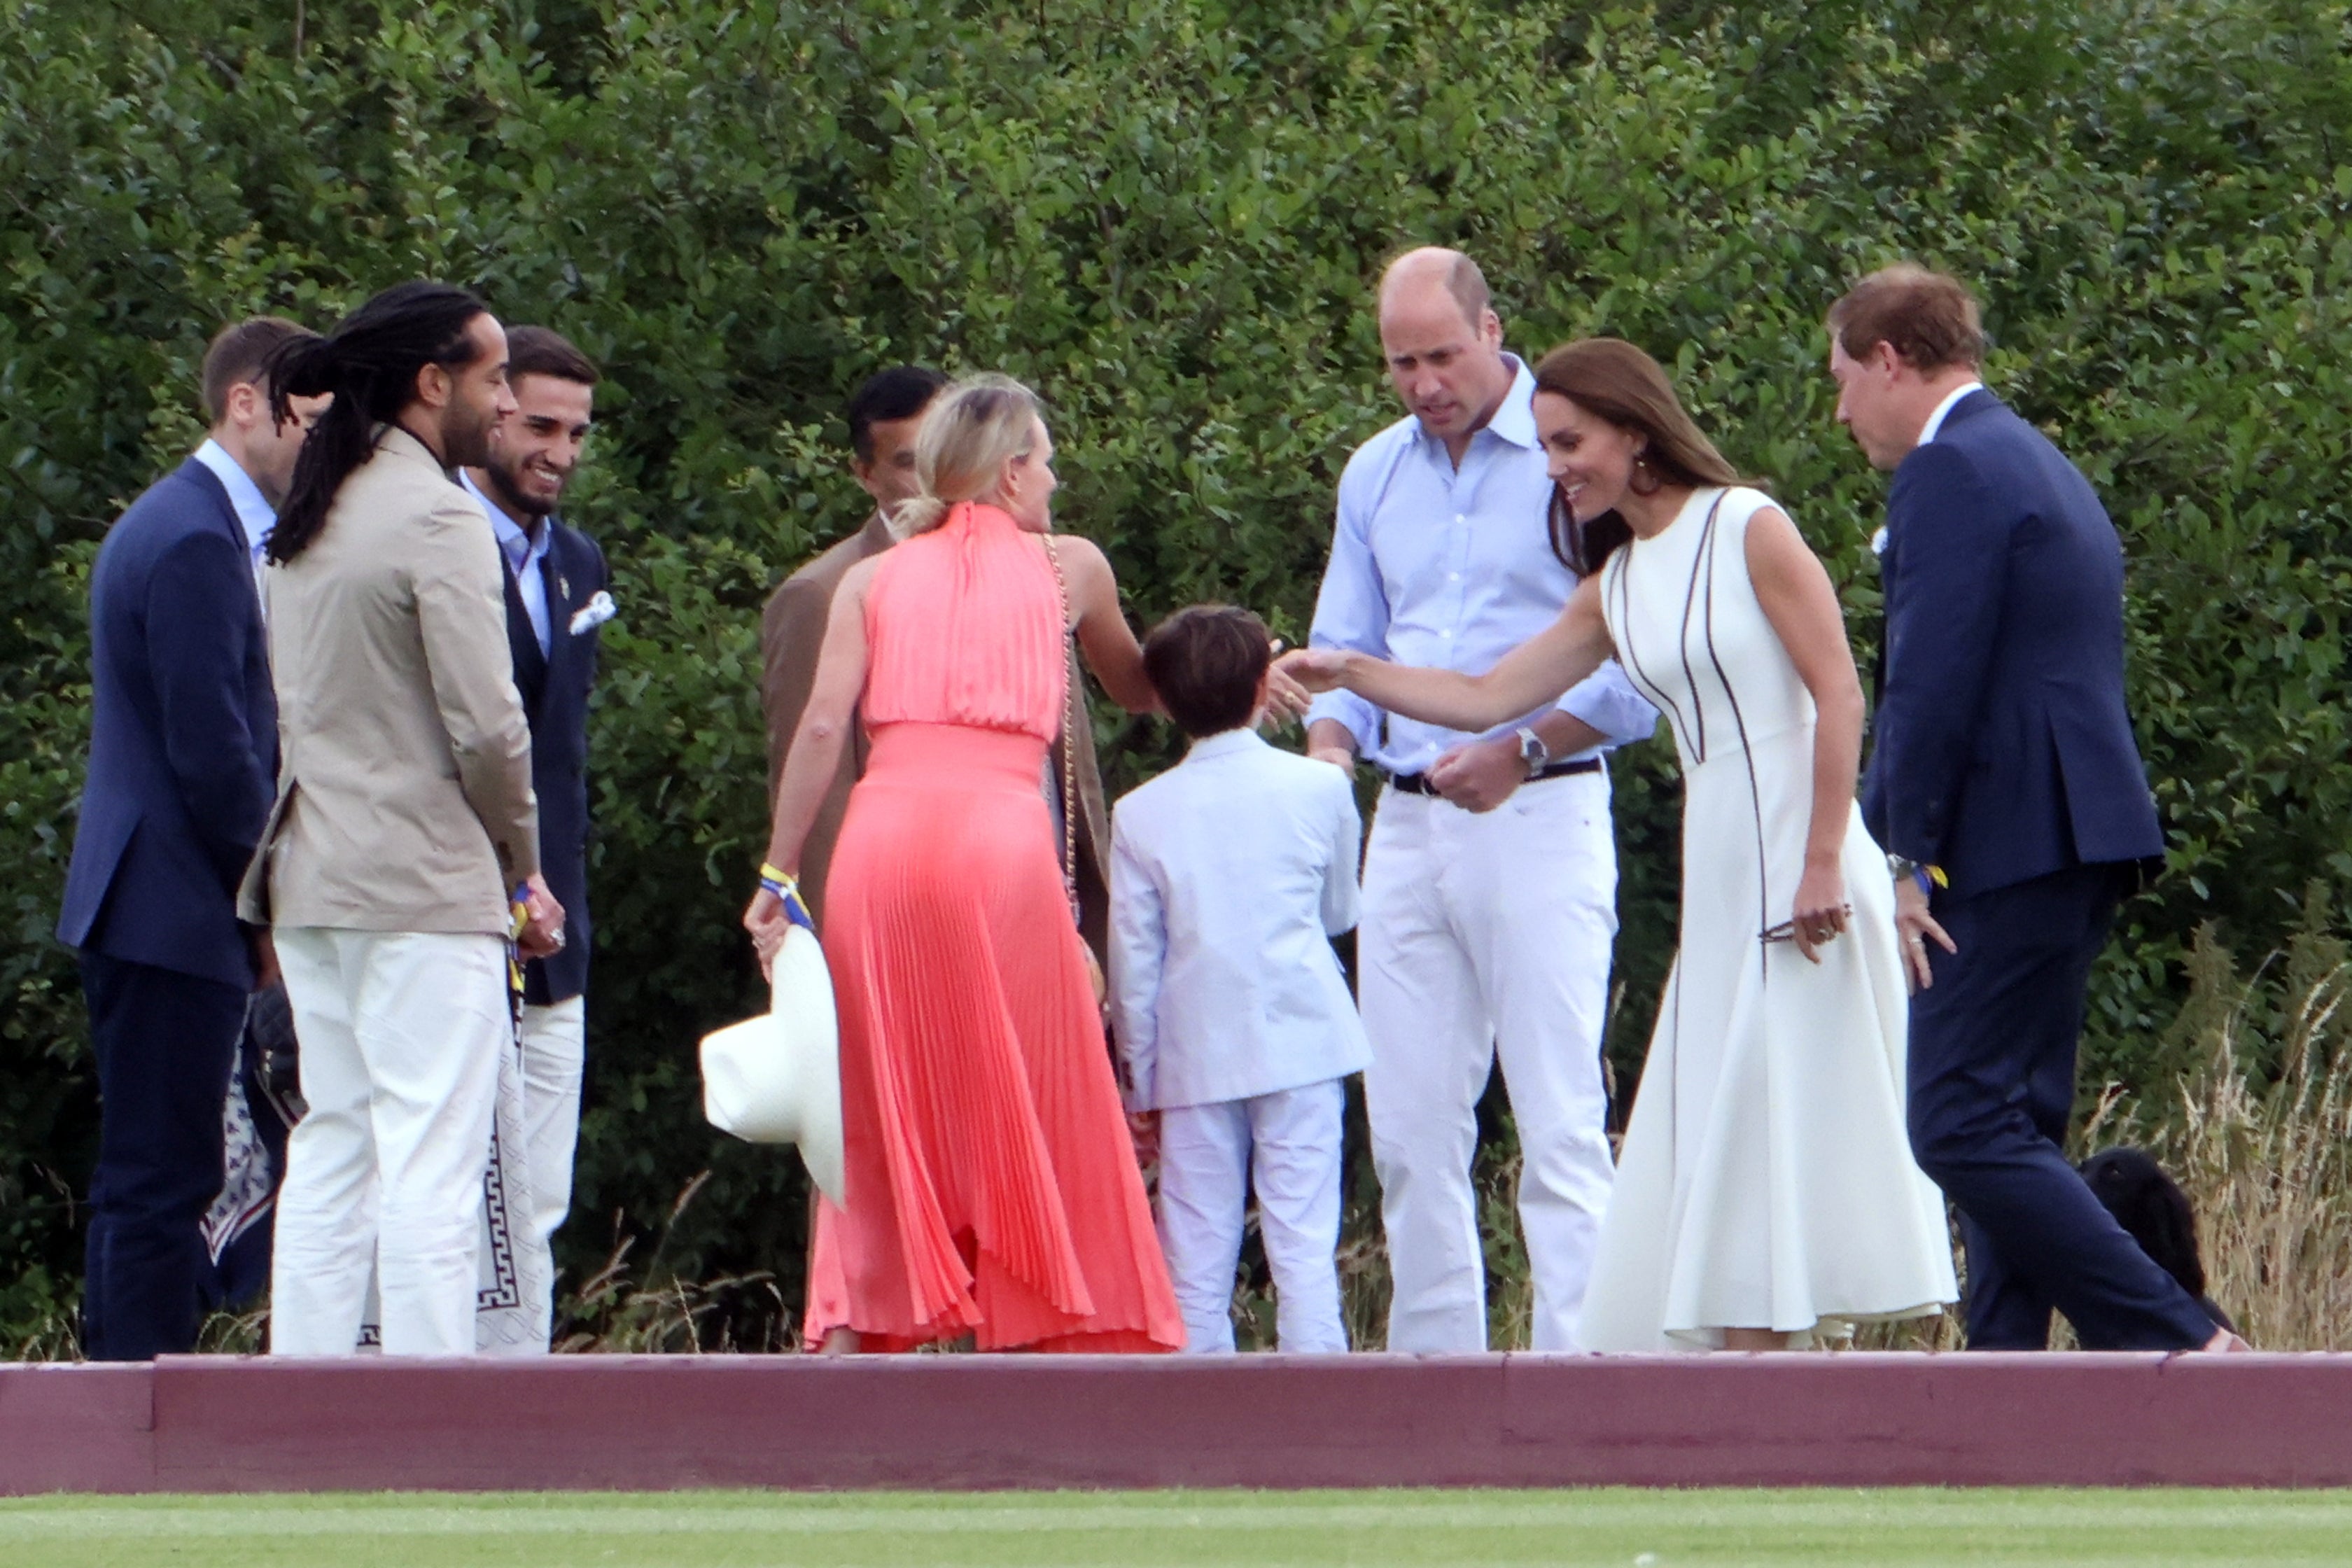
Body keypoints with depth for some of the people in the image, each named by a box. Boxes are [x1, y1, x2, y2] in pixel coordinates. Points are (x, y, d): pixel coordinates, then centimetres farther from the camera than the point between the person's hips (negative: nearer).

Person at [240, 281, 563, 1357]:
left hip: (308, 875, 9)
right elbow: (485, 725, -16)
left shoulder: (307, 524, 14)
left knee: (331, 1153, 11)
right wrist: (524, 870, 1)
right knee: (430, 1167, -7)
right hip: (425, 882, -8)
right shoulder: (437, 519, -12)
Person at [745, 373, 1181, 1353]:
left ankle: (846, 1341, -2)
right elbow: (1133, 690, 33)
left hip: (882, 841, 2)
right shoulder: (1067, 568, 16)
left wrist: (777, 878, 5)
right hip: (1004, 842, -2)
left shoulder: (873, 580, 17)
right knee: (1028, 1119, 6)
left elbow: (822, 727, 5)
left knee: (880, 1119, 8)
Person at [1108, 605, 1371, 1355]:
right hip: (1300, 1040, 0)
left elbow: (1133, 960, 3)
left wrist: (1139, 1078, 11)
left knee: (1196, 1254, 2)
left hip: (1195, 1056, 0)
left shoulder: (1141, 815, 0)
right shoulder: (1320, 789, 1)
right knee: (1303, 1240, -2)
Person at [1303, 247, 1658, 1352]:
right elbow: (1346, 651, 20)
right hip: (1408, 826, 6)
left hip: (1539, 817, -6)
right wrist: (1327, 755, 0)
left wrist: (1523, 751, -19)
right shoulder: (1376, 476, 15)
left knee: (1558, 1124, -9)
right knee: (1410, 1126, 5)